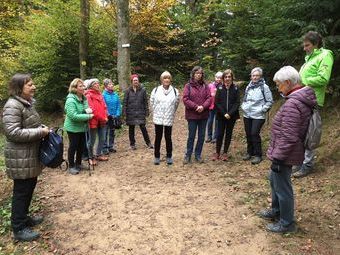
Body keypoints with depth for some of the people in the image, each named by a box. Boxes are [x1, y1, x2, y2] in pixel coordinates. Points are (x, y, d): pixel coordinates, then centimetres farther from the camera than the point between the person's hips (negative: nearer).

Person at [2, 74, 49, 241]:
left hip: (30, 155, 9)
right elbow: (13, 132, -25)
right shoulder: (12, 106, -19)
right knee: (22, 191, 1)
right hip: (20, 158, -9)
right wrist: (40, 132, -21)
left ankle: (24, 217, 35)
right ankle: (19, 229, 14)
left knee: (30, 187, 18)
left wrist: (43, 128, 6)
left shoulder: (27, 103, 12)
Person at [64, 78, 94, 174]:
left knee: (81, 146, 16)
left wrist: (88, 110, -14)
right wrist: (88, 116, -24)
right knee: (73, 146, 4)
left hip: (82, 127, 8)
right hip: (73, 128, -8)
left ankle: (78, 164, 33)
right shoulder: (71, 100, -22)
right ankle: (71, 166, 20)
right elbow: (73, 116, -28)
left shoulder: (84, 98, 4)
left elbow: (88, 108, 12)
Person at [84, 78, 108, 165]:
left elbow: (104, 106, 15)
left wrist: (105, 116, 0)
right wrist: (102, 118, -16)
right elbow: (92, 109, -18)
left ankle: (99, 154, 30)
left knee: (102, 139, 15)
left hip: (102, 121, 8)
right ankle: (91, 157, 16)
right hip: (94, 121, -7)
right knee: (92, 140, 3)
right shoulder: (89, 95, -11)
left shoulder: (99, 94, 13)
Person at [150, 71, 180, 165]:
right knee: (158, 138, 9)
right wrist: (156, 112, 10)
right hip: (158, 118, 0)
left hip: (169, 119, 0)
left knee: (168, 138, 8)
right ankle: (157, 156, 21)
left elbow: (176, 104, 8)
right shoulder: (156, 90, -3)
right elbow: (152, 103, 8)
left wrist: (171, 113, 11)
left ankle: (169, 157, 21)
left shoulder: (175, 91, -3)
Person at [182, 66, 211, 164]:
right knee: (191, 136, 6)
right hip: (192, 115, -3)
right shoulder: (188, 86, -4)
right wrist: (196, 107, -19)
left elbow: (209, 98, 0)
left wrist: (203, 106, -17)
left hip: (204, 115, 3)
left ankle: (198, 155, 24)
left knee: (201, 136, 10)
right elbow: (185, 99, -11)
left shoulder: (205, 86, 5)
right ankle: (188, 155, 19)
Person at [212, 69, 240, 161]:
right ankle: (217, 152, 14)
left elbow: (237, 103, -4)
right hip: (221, 115, 0)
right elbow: (217, 102, -3)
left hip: (232, 116, 1)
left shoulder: (235, 89, 1)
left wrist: (230, 113, -16)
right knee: (220, 134, 1)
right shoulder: (220, 88, 1)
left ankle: (225, 153, 18)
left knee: (228, 134, 7)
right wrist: (224, 113, -13)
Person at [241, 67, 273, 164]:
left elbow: (269, 101, -4)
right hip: (247, 115, 6)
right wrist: (243, 106, 7)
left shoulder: (264, 87, -7)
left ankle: (258, 155, 4)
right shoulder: (248, 87, 10)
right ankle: (249, 152, 26)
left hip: (258, 116, -5)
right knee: (248, 134, 10)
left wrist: (262, 110, -11)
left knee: (255, 134, -9)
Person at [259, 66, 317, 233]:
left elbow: (288, 138, -26)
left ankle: (287, 223, 22)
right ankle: (276, 210, 43)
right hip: (286, 153, 10)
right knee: (274, 180, 25)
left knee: (282, 187, 5)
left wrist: (277, 158, -19)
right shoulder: (302, 99, 7)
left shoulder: (292, 104, -25)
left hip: (284, 155, -10)